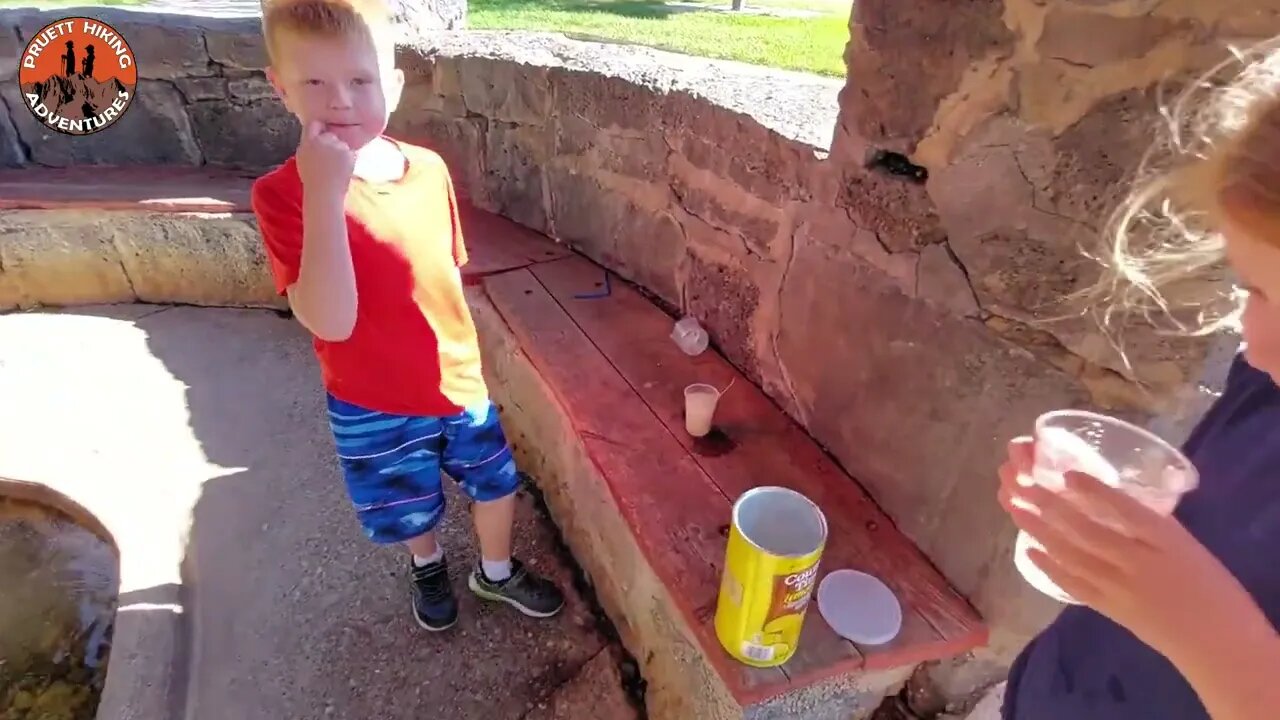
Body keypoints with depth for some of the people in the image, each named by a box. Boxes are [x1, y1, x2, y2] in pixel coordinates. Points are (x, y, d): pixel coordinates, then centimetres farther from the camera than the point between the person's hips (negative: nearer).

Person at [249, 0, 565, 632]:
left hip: (458, 381, 3)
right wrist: (324, 192, -36)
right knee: (411, 509, 20)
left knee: (496, 486, 18)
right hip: (374, 405, -3)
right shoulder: (281, 193, -19)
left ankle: (496, 572, 49)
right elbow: (332, 321, -31)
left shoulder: (430, 170, -8)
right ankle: (428, 566, 55)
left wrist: (461, 357, 11)